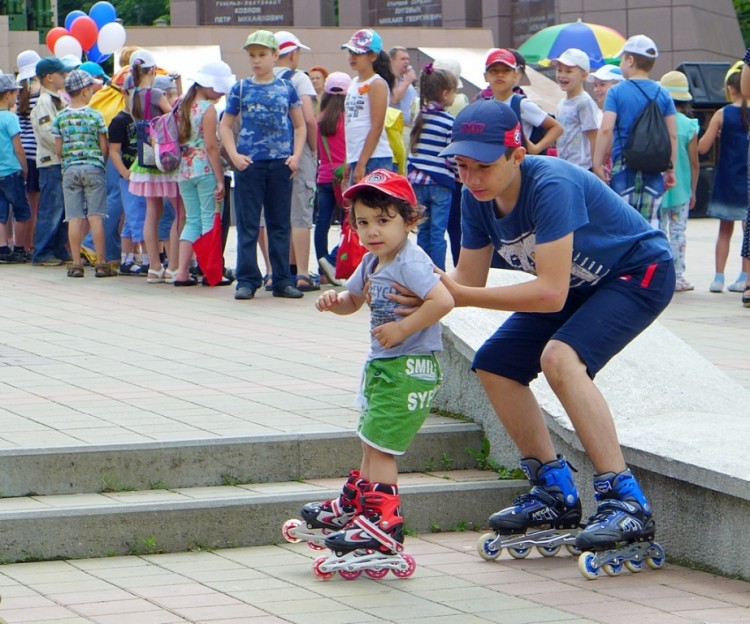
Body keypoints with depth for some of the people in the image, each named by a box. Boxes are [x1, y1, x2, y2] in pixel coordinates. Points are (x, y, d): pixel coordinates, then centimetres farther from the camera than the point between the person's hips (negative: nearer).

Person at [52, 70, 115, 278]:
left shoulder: (60, 118, 1)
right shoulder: (95, 116, -5)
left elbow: (59, 150, 5)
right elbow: (104, 147, -2)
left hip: (70, 170, 2)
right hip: (93, 168, -2)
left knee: (74, 218, 3)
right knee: (95, 217, -1)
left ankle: (76, 264, 2)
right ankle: (101, 264, 0)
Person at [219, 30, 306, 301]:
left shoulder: (286, 88, 7)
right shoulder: (241, 89, 4)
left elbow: (300, 125, 11)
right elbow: (225, 126, 7)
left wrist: (296, 156, -3)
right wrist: (234, 155, -7)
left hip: (281, 164, 1)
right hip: (249, 164, -1)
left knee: (280, 224, 6)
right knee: (248, 225, 0)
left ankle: (282, 280, 12)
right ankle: (247, 280, 5)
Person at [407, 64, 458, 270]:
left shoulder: (420, 117, 7)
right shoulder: (449, 121, -10)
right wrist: (458, 175, 6)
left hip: (417, 181, 5)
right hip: (441, 183, -5)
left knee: (423, 230, 11)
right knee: (438, 232, -2)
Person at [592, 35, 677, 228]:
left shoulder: (616, 92, -5)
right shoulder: (662, 94, 5)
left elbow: (606, 129, -14)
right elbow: (673, 135, 5)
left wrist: (598, 163, -8)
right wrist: (671, 169, 13)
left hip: (624, 168, -3)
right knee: (650, 225, 5)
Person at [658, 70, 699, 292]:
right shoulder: (689, 126, -8)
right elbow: (694, 163, -4)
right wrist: (693, 191, 7)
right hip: (680, 189, -1)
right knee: (678, 232, 6)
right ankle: (677, 278, 7)